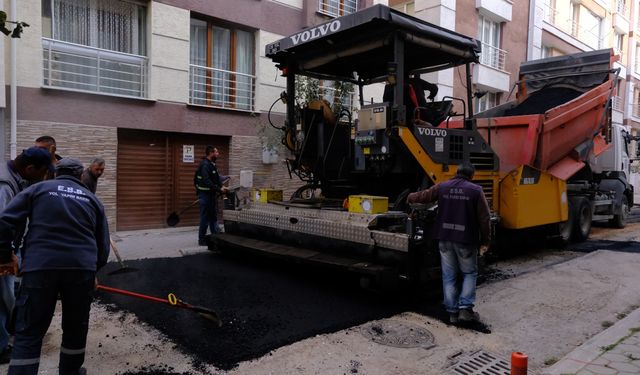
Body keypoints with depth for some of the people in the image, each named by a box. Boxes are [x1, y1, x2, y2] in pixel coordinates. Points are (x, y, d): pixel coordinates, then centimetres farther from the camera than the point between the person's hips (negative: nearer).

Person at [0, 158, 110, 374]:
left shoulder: (38, 189, 15)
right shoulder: (92, 199, 20)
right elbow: (103, 245, 19)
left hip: (40, 267, -1)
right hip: (82, 267, 2)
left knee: (28, 333, 6)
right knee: (76, 328, 19)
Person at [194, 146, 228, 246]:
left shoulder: (212, 164, 13)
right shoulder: (205, 165, -18)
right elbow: (207, 182, -26)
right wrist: (219, 189, -25)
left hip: (211, 194, 10)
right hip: (205, 195, -10)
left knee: (213, 216, 16)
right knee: (205, 218, -2)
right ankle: (202, 240, 7)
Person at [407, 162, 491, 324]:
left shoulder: (442, 187, 3)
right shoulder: (476, 190, -5)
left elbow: (423, 196, 15)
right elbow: (484, 219, -5)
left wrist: (410, 197, 36)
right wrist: (485, 242, 3)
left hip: (445, 238, 3)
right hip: (465, 239, -3)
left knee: (449, 275, 11)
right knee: (469, 273, 13)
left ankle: (452, 312, 15)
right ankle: (465, 308, 4)